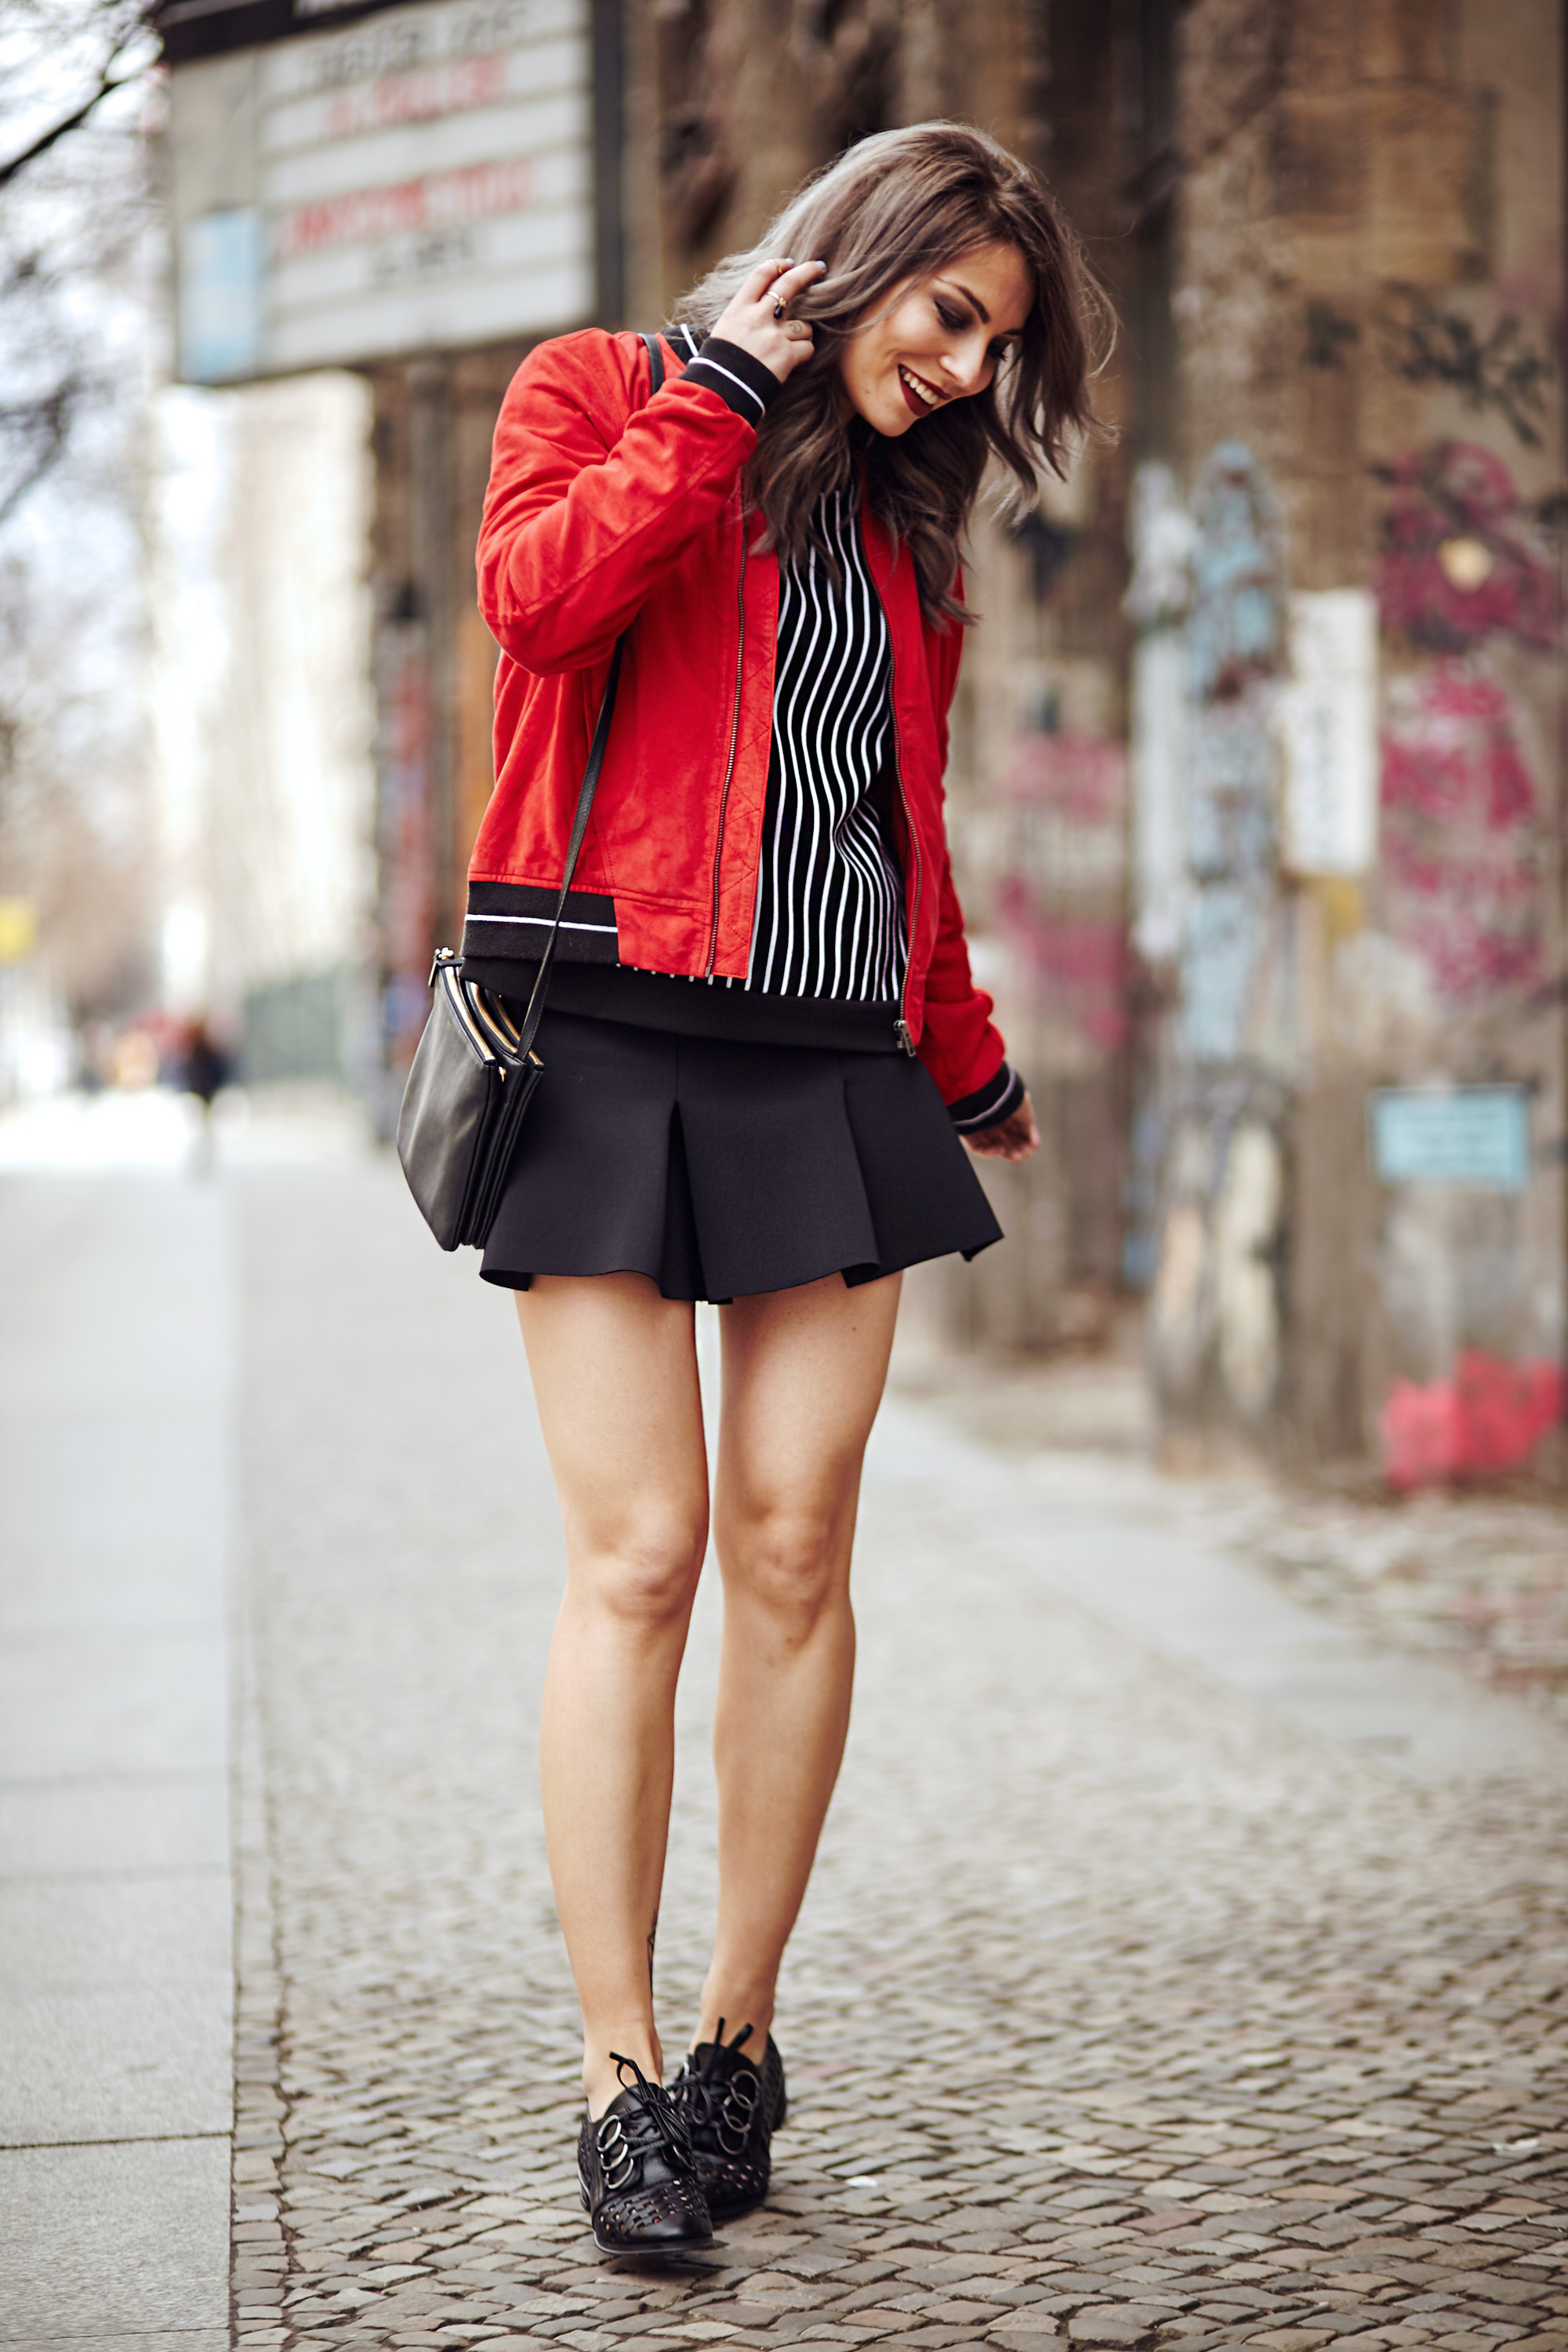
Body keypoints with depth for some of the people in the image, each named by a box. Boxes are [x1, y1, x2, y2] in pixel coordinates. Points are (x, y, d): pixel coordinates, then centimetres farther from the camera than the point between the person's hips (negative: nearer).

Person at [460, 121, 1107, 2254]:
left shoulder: (904, 523, 21)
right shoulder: (598, 391, 6)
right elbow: (535, 594, -15)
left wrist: (967, 1055, 32)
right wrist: (726, 389, -8)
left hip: (834, 1066, 5)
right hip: (609, 1040, -5)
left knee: (794, 1554, 0)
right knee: (639, 1555, -9)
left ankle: (740, 2031, 11)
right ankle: (622, 2073, -2)